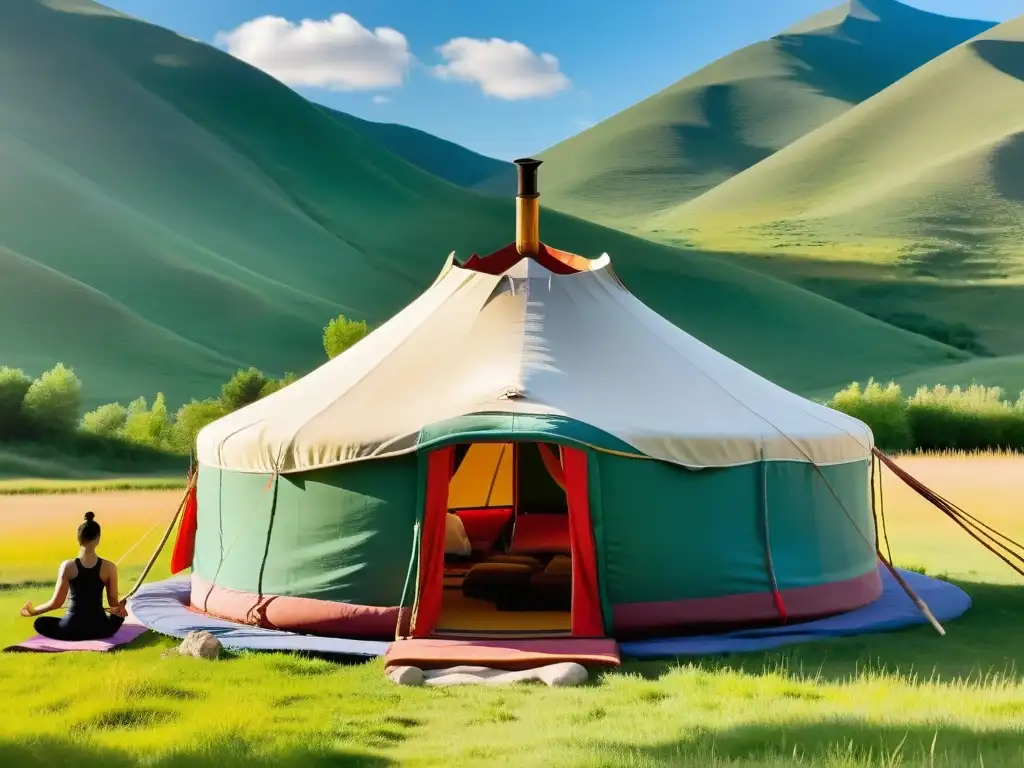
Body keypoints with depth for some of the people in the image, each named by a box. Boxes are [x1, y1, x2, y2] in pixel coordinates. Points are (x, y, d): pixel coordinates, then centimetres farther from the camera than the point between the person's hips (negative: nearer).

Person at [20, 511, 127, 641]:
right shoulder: (109, 567, -6)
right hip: (99, 628, 1)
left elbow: (57, 602, -3)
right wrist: (121, 605, 25)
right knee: (120, 614, 34)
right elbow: (114, 604, 1)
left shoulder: (68, 566, -8)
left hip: (71, 629, -1)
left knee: (40, 623, 27)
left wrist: (34, 611, 13)